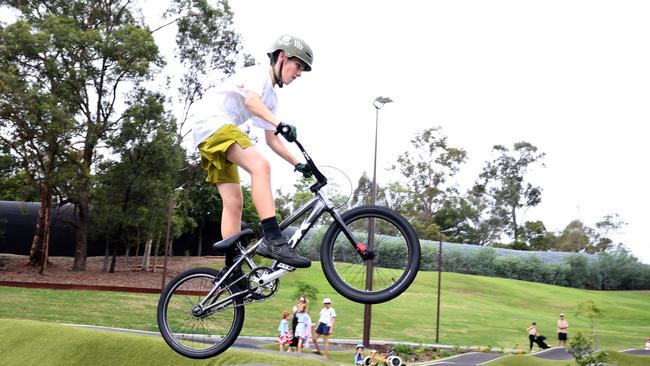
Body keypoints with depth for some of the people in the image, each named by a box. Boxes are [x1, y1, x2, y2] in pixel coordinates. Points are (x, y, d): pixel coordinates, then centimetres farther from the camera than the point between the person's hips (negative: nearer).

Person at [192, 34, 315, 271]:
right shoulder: (259, 73, -2)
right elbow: (251, 101, -25)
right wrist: (280, 125, -41)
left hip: (219, 138, 10)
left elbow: (271, 140, 23)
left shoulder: (271, 97, 24)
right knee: (260, 166, -29)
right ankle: (273, 240, -42)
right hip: (212, 122, -10)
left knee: (234, 203, 3)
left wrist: (297, 164, 14)